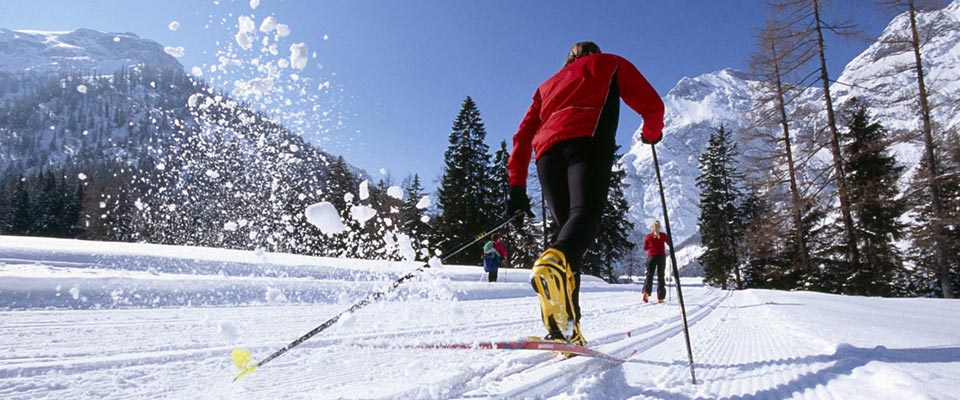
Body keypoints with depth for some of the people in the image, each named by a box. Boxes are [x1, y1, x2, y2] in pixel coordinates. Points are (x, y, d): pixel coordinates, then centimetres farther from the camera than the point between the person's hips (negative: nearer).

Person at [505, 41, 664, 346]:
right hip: (587, 139, -4)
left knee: (566, 224, 4)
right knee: (586, 212, -23)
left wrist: (517, 187, 22)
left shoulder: (547, 84, 39)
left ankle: (562, 327, -11)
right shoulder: (610, 64, 30)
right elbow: (652, 106, 21)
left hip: (548, 149, 4)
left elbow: (523, 135, 26)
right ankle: (554, 263, -58)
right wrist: (652, 134, 41)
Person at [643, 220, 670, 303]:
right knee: (660, 277, 7)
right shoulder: (663, 235, -3)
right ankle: (660, 297, 5)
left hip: (651, 257, 0)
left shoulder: (648, 236, -1)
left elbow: (645, 248, 7)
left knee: (649, 275, 3)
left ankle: (646, 291, -23)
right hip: (661, 257, 0)